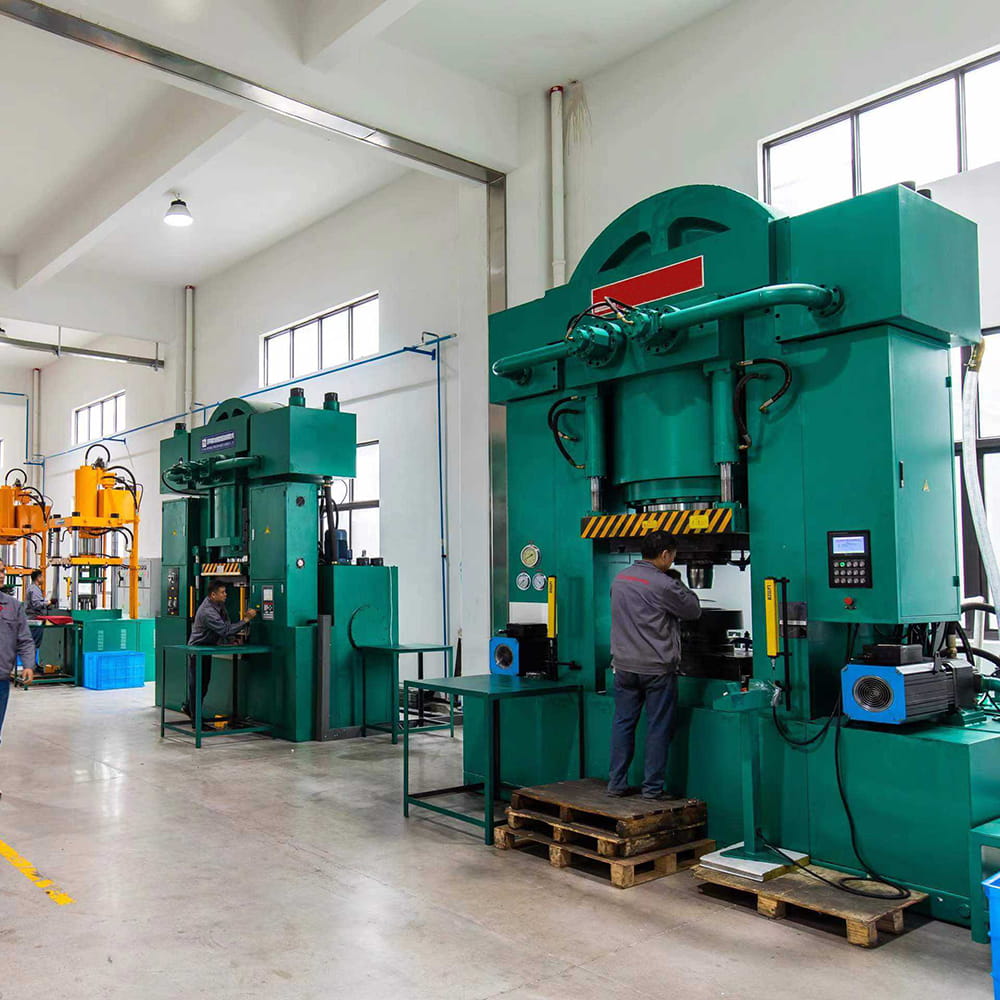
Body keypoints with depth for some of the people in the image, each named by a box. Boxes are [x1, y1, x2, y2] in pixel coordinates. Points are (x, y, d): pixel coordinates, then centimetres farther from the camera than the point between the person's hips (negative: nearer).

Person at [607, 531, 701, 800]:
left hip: (624, 665, 6)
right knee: (658, 728, 4)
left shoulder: (620, 579, 6)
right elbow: (694, 611, -4)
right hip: (657, 668, -6)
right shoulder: (663, 585, -15)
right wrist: (679, 585, 10)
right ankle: (653, 788, 9)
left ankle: (617, 783, 17)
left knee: (622, 724, 12)